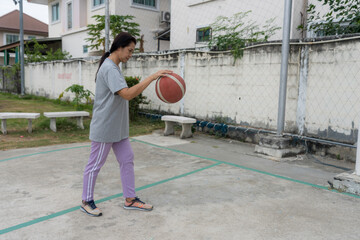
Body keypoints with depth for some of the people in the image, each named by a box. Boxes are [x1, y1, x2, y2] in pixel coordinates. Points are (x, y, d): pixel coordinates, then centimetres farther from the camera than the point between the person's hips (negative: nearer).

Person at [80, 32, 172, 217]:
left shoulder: (113, 67, 12)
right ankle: (86, 202, 22)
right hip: (104, 128, -10)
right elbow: (127, 94, -31)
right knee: (95, 165, 5)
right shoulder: (109, 68, -20)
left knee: (127, 160, 11)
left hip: (118, 127, 10)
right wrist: (152, 77, -31)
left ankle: (130, 199, 21)